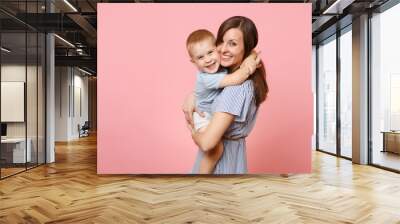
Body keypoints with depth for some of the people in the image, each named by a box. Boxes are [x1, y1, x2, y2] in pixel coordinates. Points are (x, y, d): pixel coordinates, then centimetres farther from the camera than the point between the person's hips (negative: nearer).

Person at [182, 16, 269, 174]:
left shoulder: (237, 88, -30)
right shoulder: (230, 72, -3)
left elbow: (207, 143, -33)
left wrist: (192, 131, -11)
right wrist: (192, 96, -7)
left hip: (222, 157, -8)